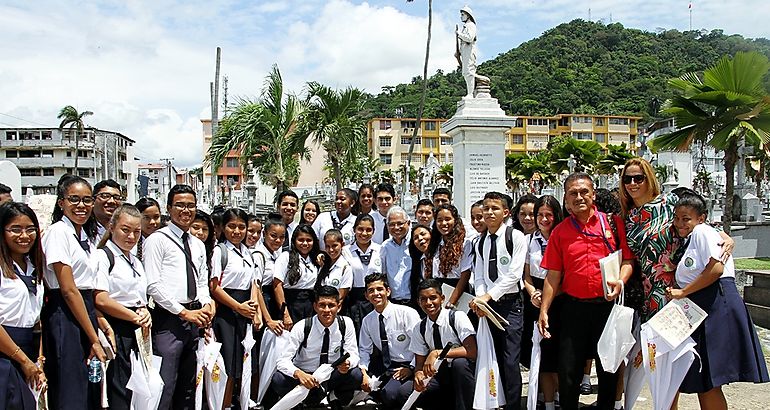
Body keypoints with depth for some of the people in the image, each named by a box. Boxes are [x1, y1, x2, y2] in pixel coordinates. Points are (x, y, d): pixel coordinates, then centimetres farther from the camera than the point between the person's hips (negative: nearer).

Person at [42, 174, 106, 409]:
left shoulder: (88, 236, 15)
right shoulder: (58, 232, -10)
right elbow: (68, 290, -15)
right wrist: (94, 339, -14)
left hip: (86, 314, 8)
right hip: (65, 317, -8)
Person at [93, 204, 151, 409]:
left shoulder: (136, 262, 20)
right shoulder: (102, 256, -6)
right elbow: (101, 300, -15)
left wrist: (145, 314, 0)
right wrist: (136, 318, -9)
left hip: (138, 333, 7)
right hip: (116, 332, -7)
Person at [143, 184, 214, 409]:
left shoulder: (198, 245, 16)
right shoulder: (157, 240, -5)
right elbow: (153, 285, -13)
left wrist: (207, 304, -1)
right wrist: (184, 312, -14)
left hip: (194, 319, 7)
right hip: (169, 319, -7)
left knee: (188, 387, 15)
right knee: (165, 385, -7)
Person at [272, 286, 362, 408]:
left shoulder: (346, 324, -11)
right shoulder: (302, 327, -17)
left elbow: (353, 354, -8)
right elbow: (283, 360, -21)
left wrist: (347, 363, -34)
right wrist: (298, 373, -43)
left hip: (333, 375, 1)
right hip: (304, 376, -1)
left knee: (356, 375, -29)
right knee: (278, 380, -30)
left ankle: (337, 403, 2)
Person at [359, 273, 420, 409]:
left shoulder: (407, 313, -12)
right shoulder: (367, 321, 3)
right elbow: (364, 350, 8)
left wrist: (411, 368, -18)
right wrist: (363, 371, -8)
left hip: (406, 367, -5)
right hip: (385, 366, 6)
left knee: (389, 393, -30)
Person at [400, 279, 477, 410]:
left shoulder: (457, 317, -14)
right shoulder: (419, 328, 1)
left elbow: (472, 352, -26)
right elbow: (419, 363, 5)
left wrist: (437, 353, -33)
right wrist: (418, 374, -20)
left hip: (462, 371, -5)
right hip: (441, 376, 5)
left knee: (459, 363, -38)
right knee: (405, 391, -17)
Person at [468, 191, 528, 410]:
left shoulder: (516, 237, -6)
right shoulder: (481, 242, 12)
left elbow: (514, 274, -13)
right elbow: (479, 276, 11)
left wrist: (489, 295, -17)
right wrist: (480, 299, -7)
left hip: (510, 303, -5)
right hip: (488, 305, 5)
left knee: (510, 359, -6)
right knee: (497, 357, 10)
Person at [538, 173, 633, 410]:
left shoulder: (613, 223, 3)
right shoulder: (560, 232, 5)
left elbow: (627, 259, 2)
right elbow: (553, 275, 5)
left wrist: (620, 281, -18)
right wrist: (544, 311, 0)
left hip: (608, 304, 0)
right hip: (574, 308, 1)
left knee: (609, 371, 11)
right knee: (568, 374, 4)